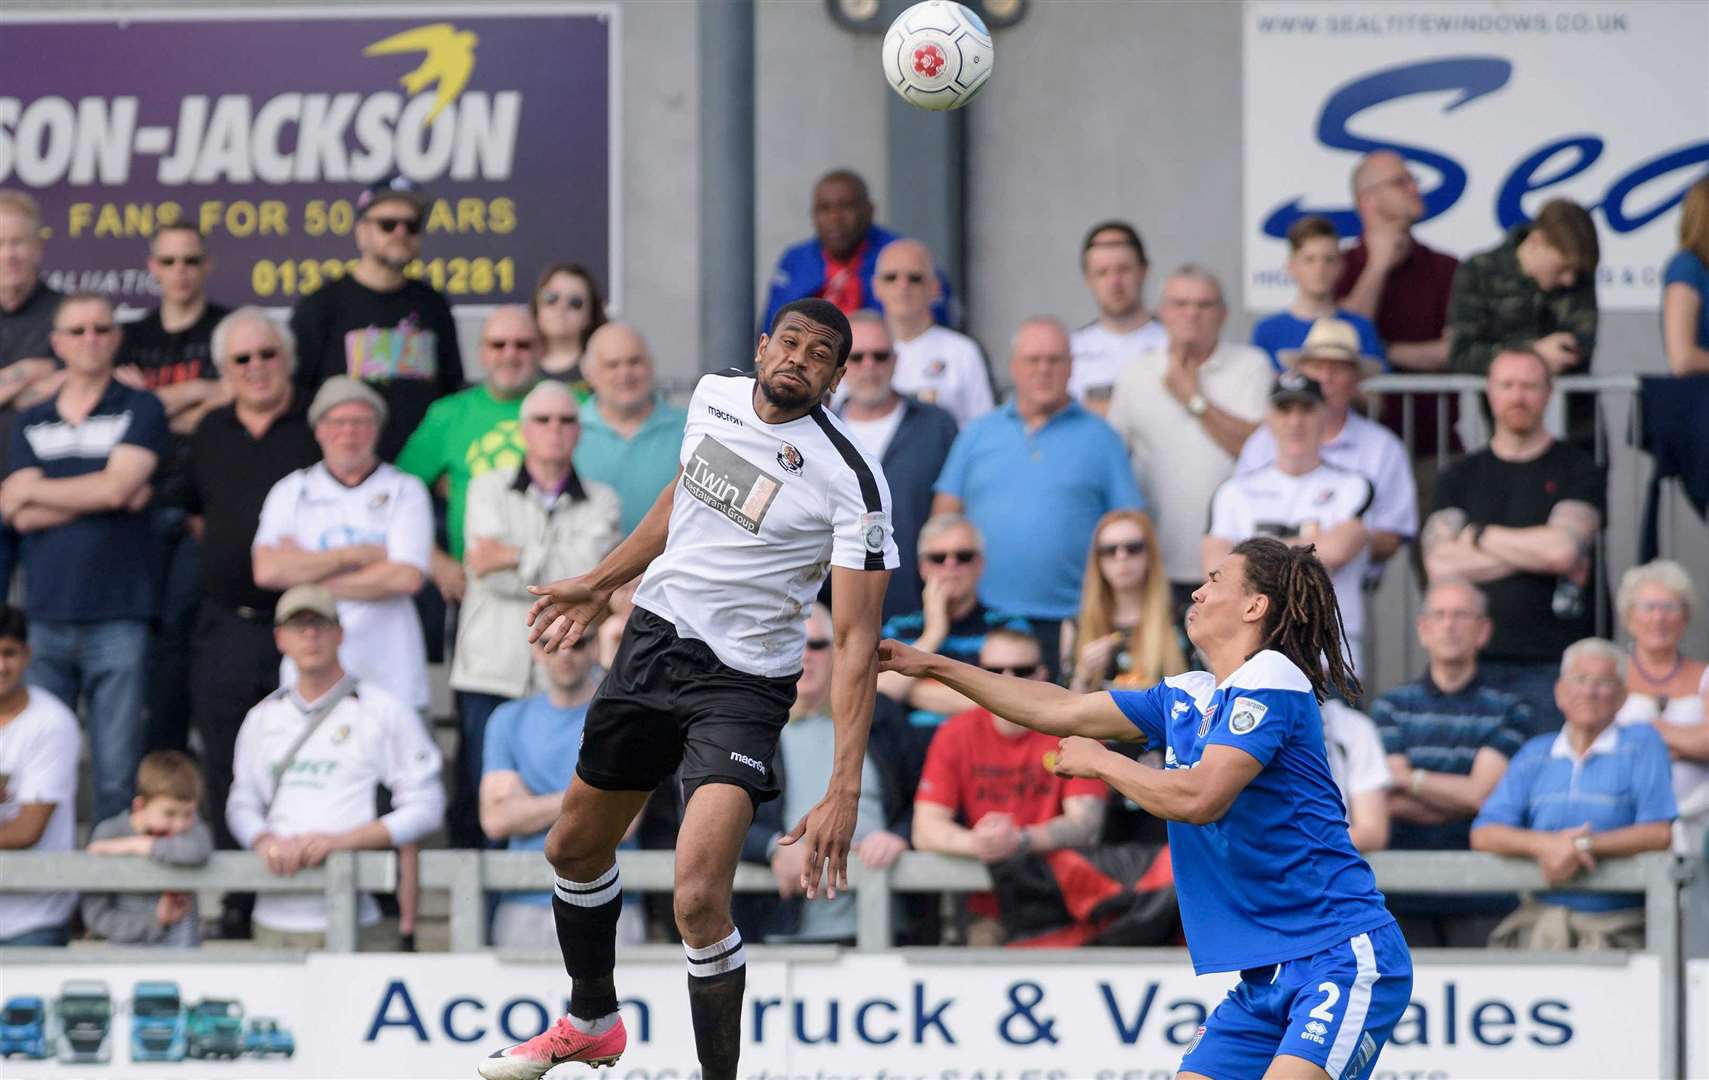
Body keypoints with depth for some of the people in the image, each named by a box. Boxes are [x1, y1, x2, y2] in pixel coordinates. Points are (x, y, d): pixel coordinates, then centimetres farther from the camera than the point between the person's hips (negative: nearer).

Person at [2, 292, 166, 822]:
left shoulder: (141, 411, 6)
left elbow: (116, 488, -9)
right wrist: (111, 496, -7)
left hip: (117, 616, -3)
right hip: (46, 614, 3)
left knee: (117, 774, -4)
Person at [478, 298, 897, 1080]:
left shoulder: (852, 480, -20)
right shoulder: (715, 397, -1)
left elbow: (855, 639, -22)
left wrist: (845, 790, -29)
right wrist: (599, 584, 28)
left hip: (741, 684, -7)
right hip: (654, 635, 7)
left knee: (698, 900, -23)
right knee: (574, 848, 21)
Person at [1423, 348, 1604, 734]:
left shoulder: (1576, 470, 5)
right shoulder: (1461, 477, 13)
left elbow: (1562, 549, -11)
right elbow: (1440, 564, -1)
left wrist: (1478, 535, 1)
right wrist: (1534, 552, -6)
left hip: (1552, 662, -2)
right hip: (1476, 657, 2)